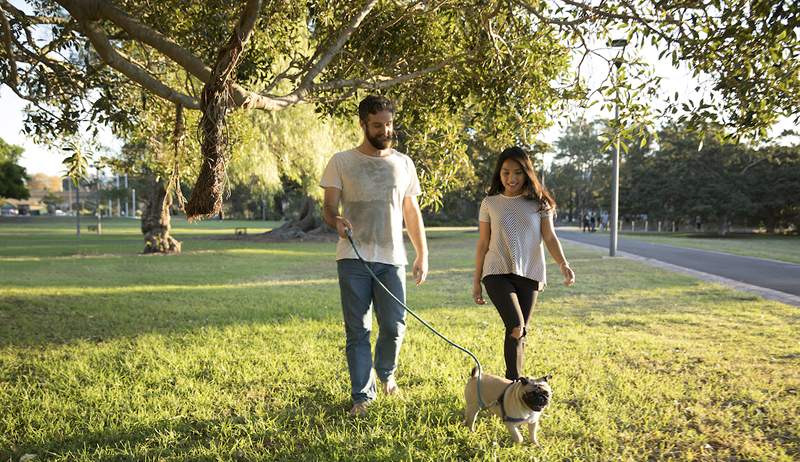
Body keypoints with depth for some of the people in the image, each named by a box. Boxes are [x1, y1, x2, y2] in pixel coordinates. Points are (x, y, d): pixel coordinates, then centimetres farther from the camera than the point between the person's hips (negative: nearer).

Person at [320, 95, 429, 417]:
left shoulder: (403, 164, 11)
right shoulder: (341, 162, 3)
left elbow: (412, 213, 15)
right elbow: (328, 207, 2)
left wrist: (422, 254, 10)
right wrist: (337, 221, -22)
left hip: (392, 258, 2)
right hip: (353, 258, -2)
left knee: (394, 326, 1)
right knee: (357, 331, 2)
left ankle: (386, 372, 32)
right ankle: (362, 396, 14)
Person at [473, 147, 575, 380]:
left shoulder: (539, 203, 5)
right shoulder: (490, 203, 5)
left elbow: (550, 237, -3)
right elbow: (483, 244, 8)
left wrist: (563, 264, -22)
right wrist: (476, 281, 8)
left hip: (529, 274, 2)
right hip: (497, 273, -1)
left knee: (520, 331, 4)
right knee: (516, 328, -19)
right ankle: (514, 382, -8)